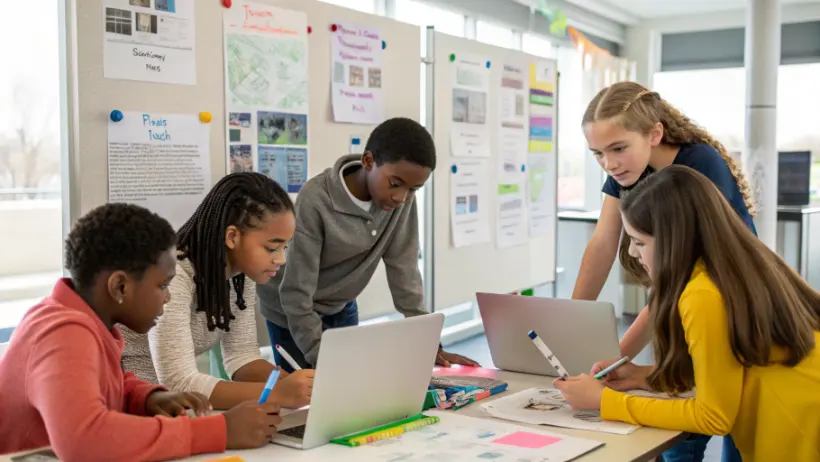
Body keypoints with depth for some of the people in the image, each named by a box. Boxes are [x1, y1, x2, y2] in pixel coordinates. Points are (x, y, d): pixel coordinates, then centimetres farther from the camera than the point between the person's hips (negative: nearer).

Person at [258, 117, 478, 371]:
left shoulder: (403, 199, -16)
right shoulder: (315, 201, -30)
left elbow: (403, 267, -10)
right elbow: (296, 292, -27)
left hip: (342, 308, 5)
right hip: (294, 312, -5)